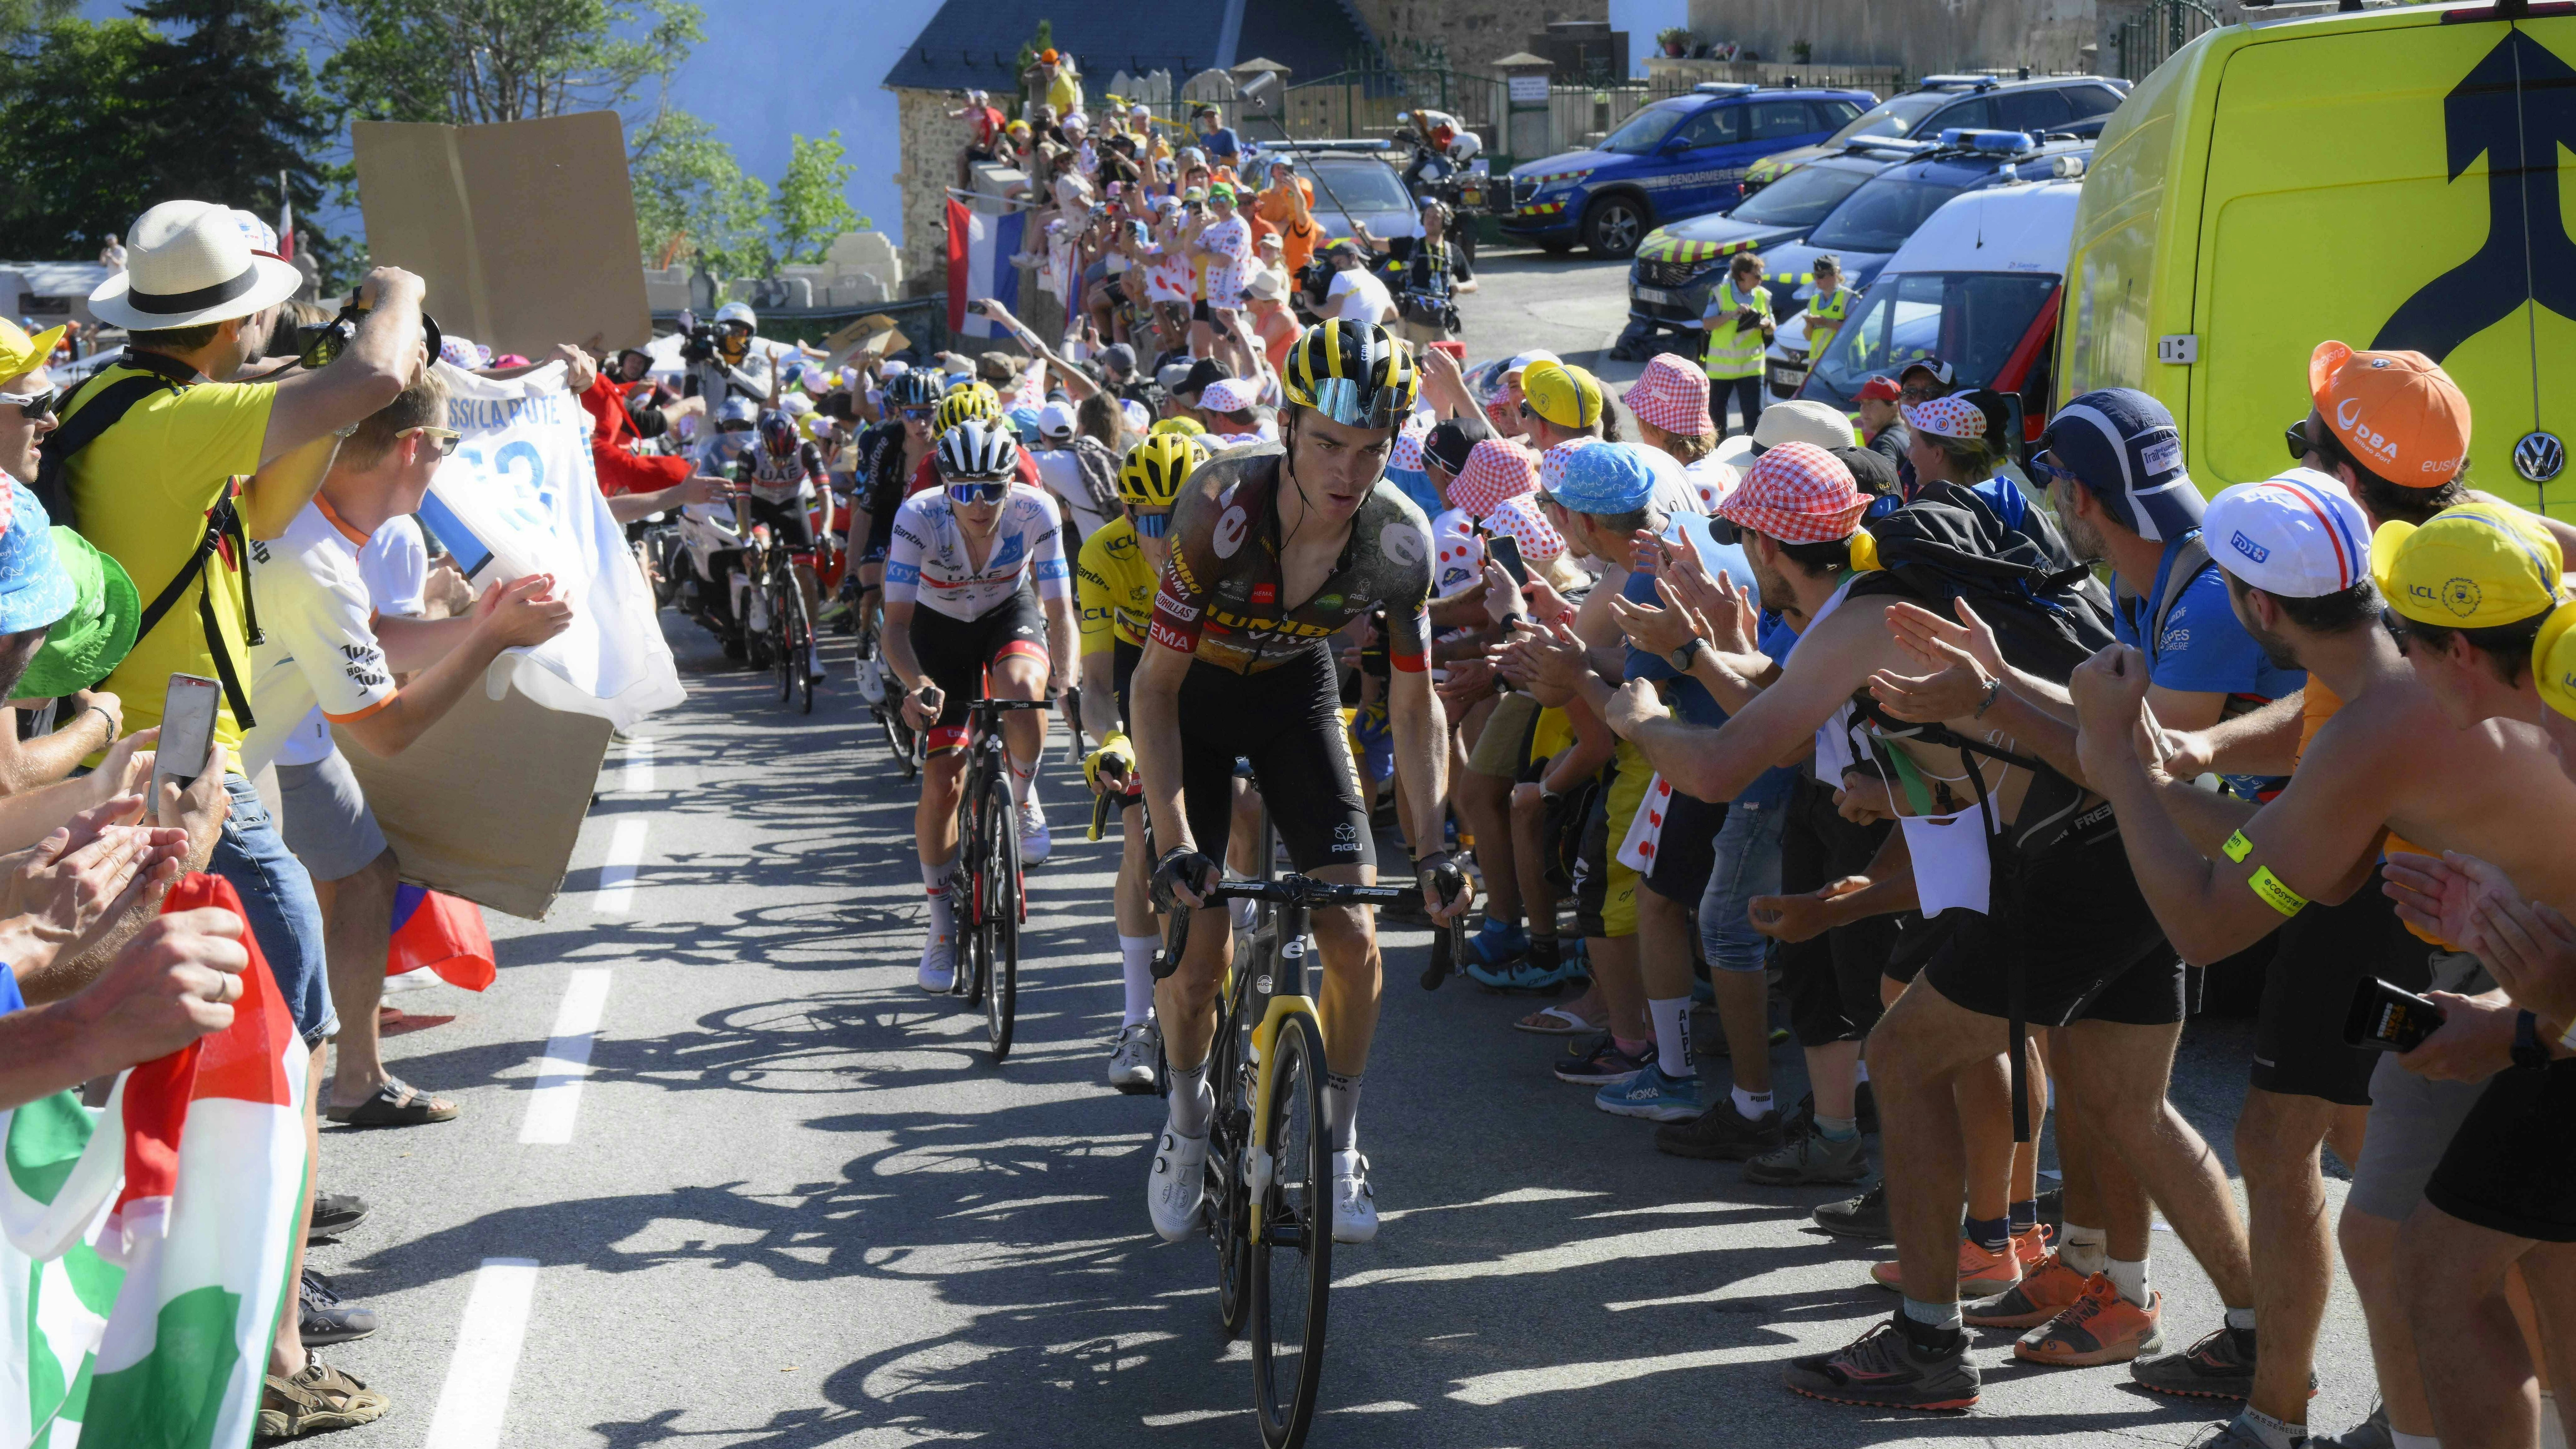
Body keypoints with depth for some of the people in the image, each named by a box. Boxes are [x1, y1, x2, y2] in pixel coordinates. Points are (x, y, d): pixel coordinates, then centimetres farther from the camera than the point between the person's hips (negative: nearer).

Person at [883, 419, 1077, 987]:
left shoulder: (1036, 513, -29)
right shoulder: (919, 518, -31)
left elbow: (1059, 612, -25)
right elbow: (897, 624, -31)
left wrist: (1067, 676, -44)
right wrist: (915, 684, -50)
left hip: (1010, 614, 0)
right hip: (940, 626, 0)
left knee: (1021, 685, -37)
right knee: (942, 785, -5)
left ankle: (1023, 801, -9)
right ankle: (943, 924, 14)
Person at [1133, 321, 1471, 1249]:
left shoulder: (1400, 540, -25)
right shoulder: (1222, 508, -34)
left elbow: (1414, 704, -12)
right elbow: (1155, 686, -27)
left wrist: (1436, 846, -21)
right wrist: (1173, 842, -34)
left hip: (1296, 693, 2)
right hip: (1194, 696, -2)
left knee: (1352, 937, -9)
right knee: (1197, 946, -11)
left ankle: (1338, 1146, 12)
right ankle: (1187, 1119, 18)